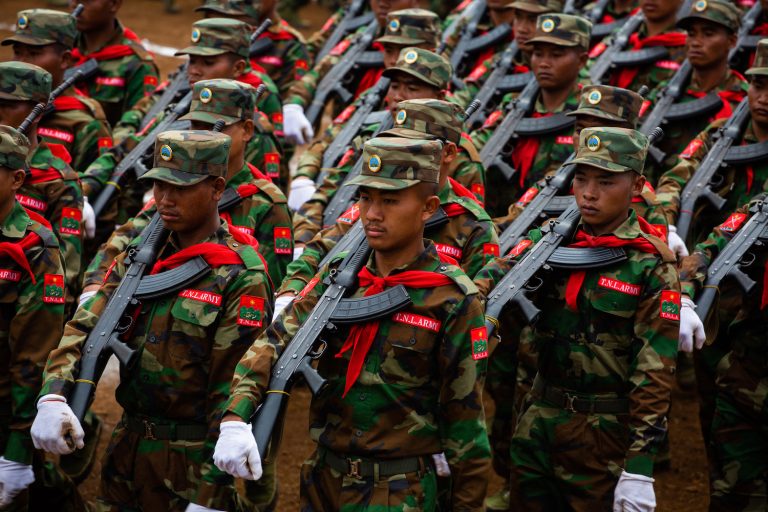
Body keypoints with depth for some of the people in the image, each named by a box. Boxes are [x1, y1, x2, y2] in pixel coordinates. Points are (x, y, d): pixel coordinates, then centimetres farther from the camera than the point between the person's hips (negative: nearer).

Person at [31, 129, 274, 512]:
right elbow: (85, 329, 1)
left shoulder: (242, 279, -14)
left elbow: (232, 391, -17)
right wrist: (53, 397, -19)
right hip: (126, 450, 6)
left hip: (193, 465, -6)